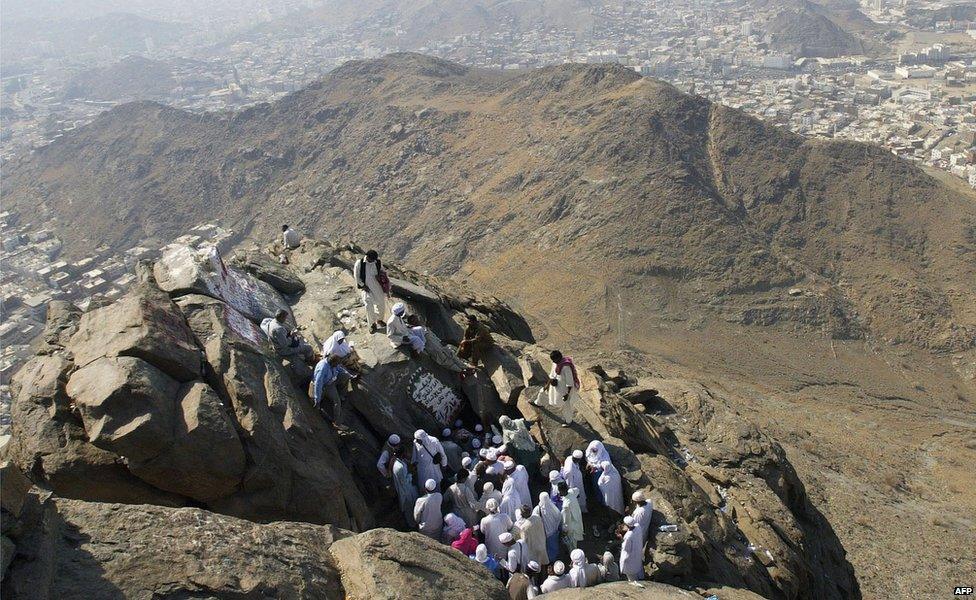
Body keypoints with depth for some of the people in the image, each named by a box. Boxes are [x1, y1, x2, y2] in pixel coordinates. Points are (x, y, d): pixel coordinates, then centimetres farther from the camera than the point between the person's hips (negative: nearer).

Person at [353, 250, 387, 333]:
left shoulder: (378, 262, -3)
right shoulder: (359, 263, -11)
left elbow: (382, 271, 15)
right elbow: (356, 276, -5)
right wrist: (363, 285, -9)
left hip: (377, 285, 3)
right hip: (366, 287, -3)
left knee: (381, 303, 11)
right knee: (369, 305, -13)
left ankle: (379, 320, 37)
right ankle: (372, 324, 5)